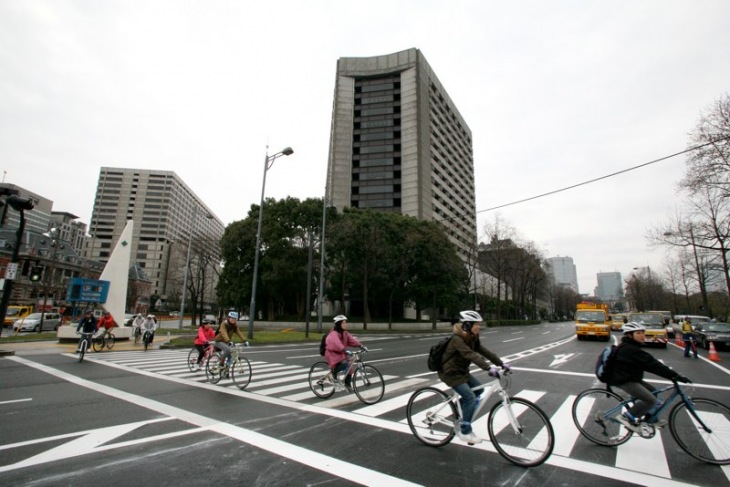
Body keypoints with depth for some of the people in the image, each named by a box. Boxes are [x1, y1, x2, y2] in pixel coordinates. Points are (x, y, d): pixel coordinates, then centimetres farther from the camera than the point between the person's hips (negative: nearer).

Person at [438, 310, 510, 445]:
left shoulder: (472, 338, 1)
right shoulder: (457, 339, -27)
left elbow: (484, 352, -1)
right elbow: (471, 355, -39)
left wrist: (501, 364, -8)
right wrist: (488, 368, -47)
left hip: (462, 371, 9)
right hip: (450, 373, -9)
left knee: (479, 388, 8)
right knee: (470, 397, -15)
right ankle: (465, 432, 0)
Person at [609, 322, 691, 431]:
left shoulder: (629, 347, 12)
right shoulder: (630, 350, -23)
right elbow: (652, 365, -26)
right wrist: (675, 375, -25)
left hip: (629, 378, 11)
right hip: (624, 380, -11)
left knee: (652, 390, 20)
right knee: (651, 400, -14)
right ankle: (626, 416, -2)